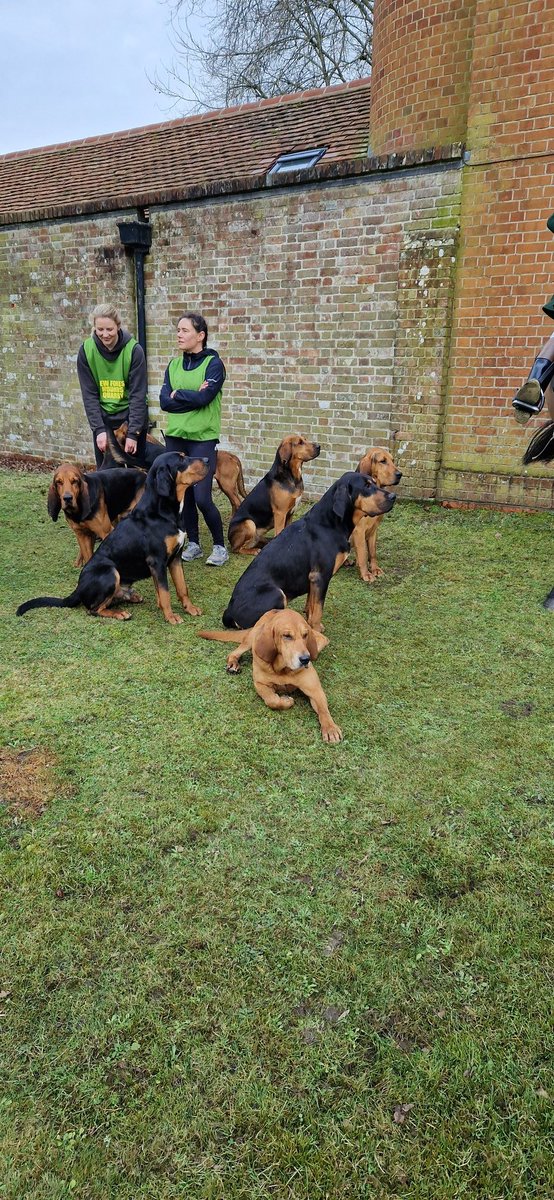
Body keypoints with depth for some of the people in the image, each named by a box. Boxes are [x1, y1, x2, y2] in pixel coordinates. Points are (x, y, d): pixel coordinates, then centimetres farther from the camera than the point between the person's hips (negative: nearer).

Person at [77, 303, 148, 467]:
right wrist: (99, 429, -15)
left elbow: (138, 394, -14)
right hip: (103, 418, 2)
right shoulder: (86, 350, -6)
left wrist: (133, 432, -19)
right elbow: (89, 394, -6)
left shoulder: (134, 350, -13)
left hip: (132, 416, -2)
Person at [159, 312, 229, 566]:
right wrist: (192, 397, -12)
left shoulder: (213, 364, -6)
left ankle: (219, 546, 8)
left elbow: (204, 397, -20)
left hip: (203, 439, -5)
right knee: (182, 495, 8)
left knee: (202, 498, -10)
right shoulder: (174, 365, 10)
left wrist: (177, 394, -6)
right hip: (175, 437, 6)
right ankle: (193, 544, 22)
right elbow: (164, 401, -1)